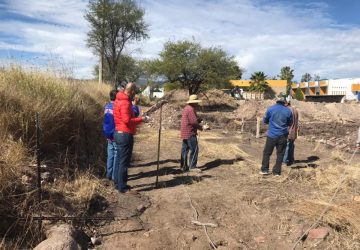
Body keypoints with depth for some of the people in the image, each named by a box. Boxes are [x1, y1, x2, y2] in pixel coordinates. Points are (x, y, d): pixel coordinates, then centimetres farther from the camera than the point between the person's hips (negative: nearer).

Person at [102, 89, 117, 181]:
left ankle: (109, 174, 22)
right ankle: (115, 176, 7)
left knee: (110, 156, 14)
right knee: (117, 156, 2)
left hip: (109, 136, 7)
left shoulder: (107, 106, 5)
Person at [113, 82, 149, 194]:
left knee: (120, 160, 16)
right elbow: (127, 120, -25)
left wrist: (137, 118, 12)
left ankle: (119, 183, 25)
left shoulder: (119, 100, 12)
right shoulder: (125, 103, -19)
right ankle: (123, 187, 4)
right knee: (124, 162, -3)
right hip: (125, 135, -10)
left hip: (119, 133, 10)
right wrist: (141, 119, -15)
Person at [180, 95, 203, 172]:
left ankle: (183, 166, 17)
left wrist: (199, 120, 8)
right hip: (190, 133, -10)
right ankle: (192, 166, -4)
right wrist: (200, 127, -5)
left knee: (185, 149, 12)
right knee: (194, 149, -6)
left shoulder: (186, 108, 16)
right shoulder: (191, 109, -15)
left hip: (184, 133, 10)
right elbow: (194, 122, -21)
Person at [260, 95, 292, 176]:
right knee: (280, 154, 10)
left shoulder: (270, 109, -6)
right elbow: (290, 123, 12)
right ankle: (277, 171, 11)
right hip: (283, 136, 2)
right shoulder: (288, 111, -1)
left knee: (267, 152, 10)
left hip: (272, 135, -1)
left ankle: (264, 170, 11)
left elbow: (265, 121, 4)